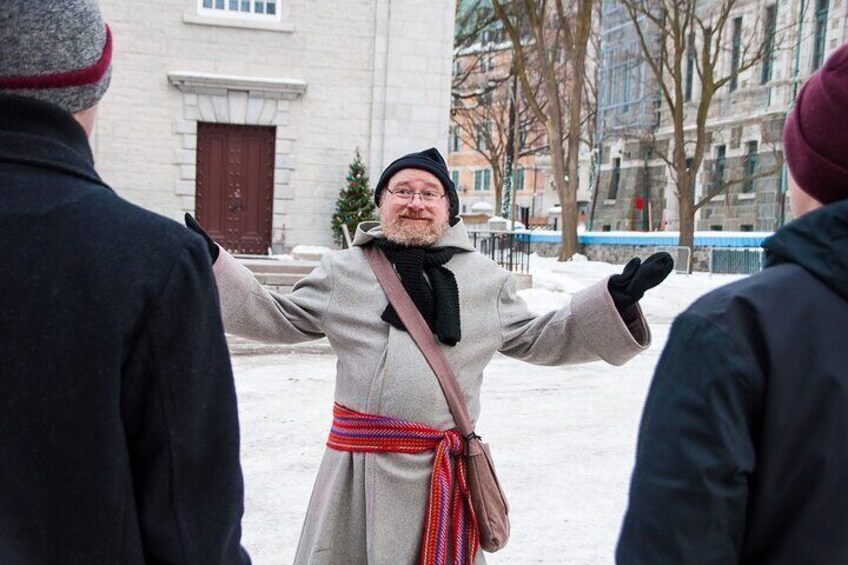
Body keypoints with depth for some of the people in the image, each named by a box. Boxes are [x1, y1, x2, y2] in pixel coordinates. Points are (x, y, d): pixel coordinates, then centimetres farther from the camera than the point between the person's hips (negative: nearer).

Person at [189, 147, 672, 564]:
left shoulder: (486, 278, 8)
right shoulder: (344, 270, 6)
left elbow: (537, 339, 14)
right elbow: (278, 318, 10)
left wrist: (614, 303, 4)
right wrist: (211, 264, 2)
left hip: (444, 469, 0)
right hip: (360, 464, 0)